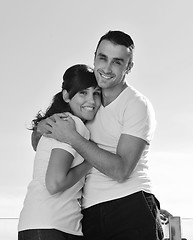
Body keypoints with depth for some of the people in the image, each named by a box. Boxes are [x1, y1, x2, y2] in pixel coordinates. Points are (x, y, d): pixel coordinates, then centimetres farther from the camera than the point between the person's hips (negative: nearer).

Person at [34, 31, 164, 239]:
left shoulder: (137, 105, -4)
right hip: (90, 215, 5)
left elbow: (120, 170, -15)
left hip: (131, 208, -5)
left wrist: (72, 138, -13)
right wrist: (43, 126, -4)